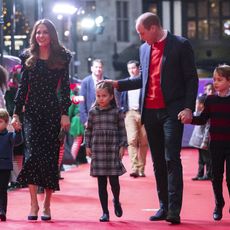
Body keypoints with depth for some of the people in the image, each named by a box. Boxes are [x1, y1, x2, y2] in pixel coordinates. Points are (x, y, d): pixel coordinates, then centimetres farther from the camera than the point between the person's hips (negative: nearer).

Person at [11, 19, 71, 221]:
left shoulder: (62, 57, 5)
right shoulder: (28, 57, 9)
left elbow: (65, 87, 2)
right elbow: (23, 86, 8)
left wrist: (65, 113, -6)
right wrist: (16, 112, 3)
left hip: (53, 111, 0)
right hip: (32, 111, 1)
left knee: (51, 156, 1)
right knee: (33, 153, -13)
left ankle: (47, 205, 9)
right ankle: (34, 204, -13)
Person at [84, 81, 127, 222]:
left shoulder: (117, 112, 1)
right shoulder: (93, 112, 6)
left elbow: (122, 130, 3)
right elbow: (88, 130, 11)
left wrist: (122, 146, -2)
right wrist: (88, 146, 6)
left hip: (113, 149, -2)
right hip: (98, 150, 2)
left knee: (114, 179, -3)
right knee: (101, 183, 3)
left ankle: (116, 201, 28)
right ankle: (105, 212, 10)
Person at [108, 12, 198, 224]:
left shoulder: (180, 45, -4)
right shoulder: (144, 49, 15)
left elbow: (191, 78, -5)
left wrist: (188, 108, -13)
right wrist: (118, 84, 15)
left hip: (172, 111, -6)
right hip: (150, 112, 6)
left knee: (172, 159, -11)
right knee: (158, 161, 8)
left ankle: (174, 210, -12)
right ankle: (164, 207, 13)